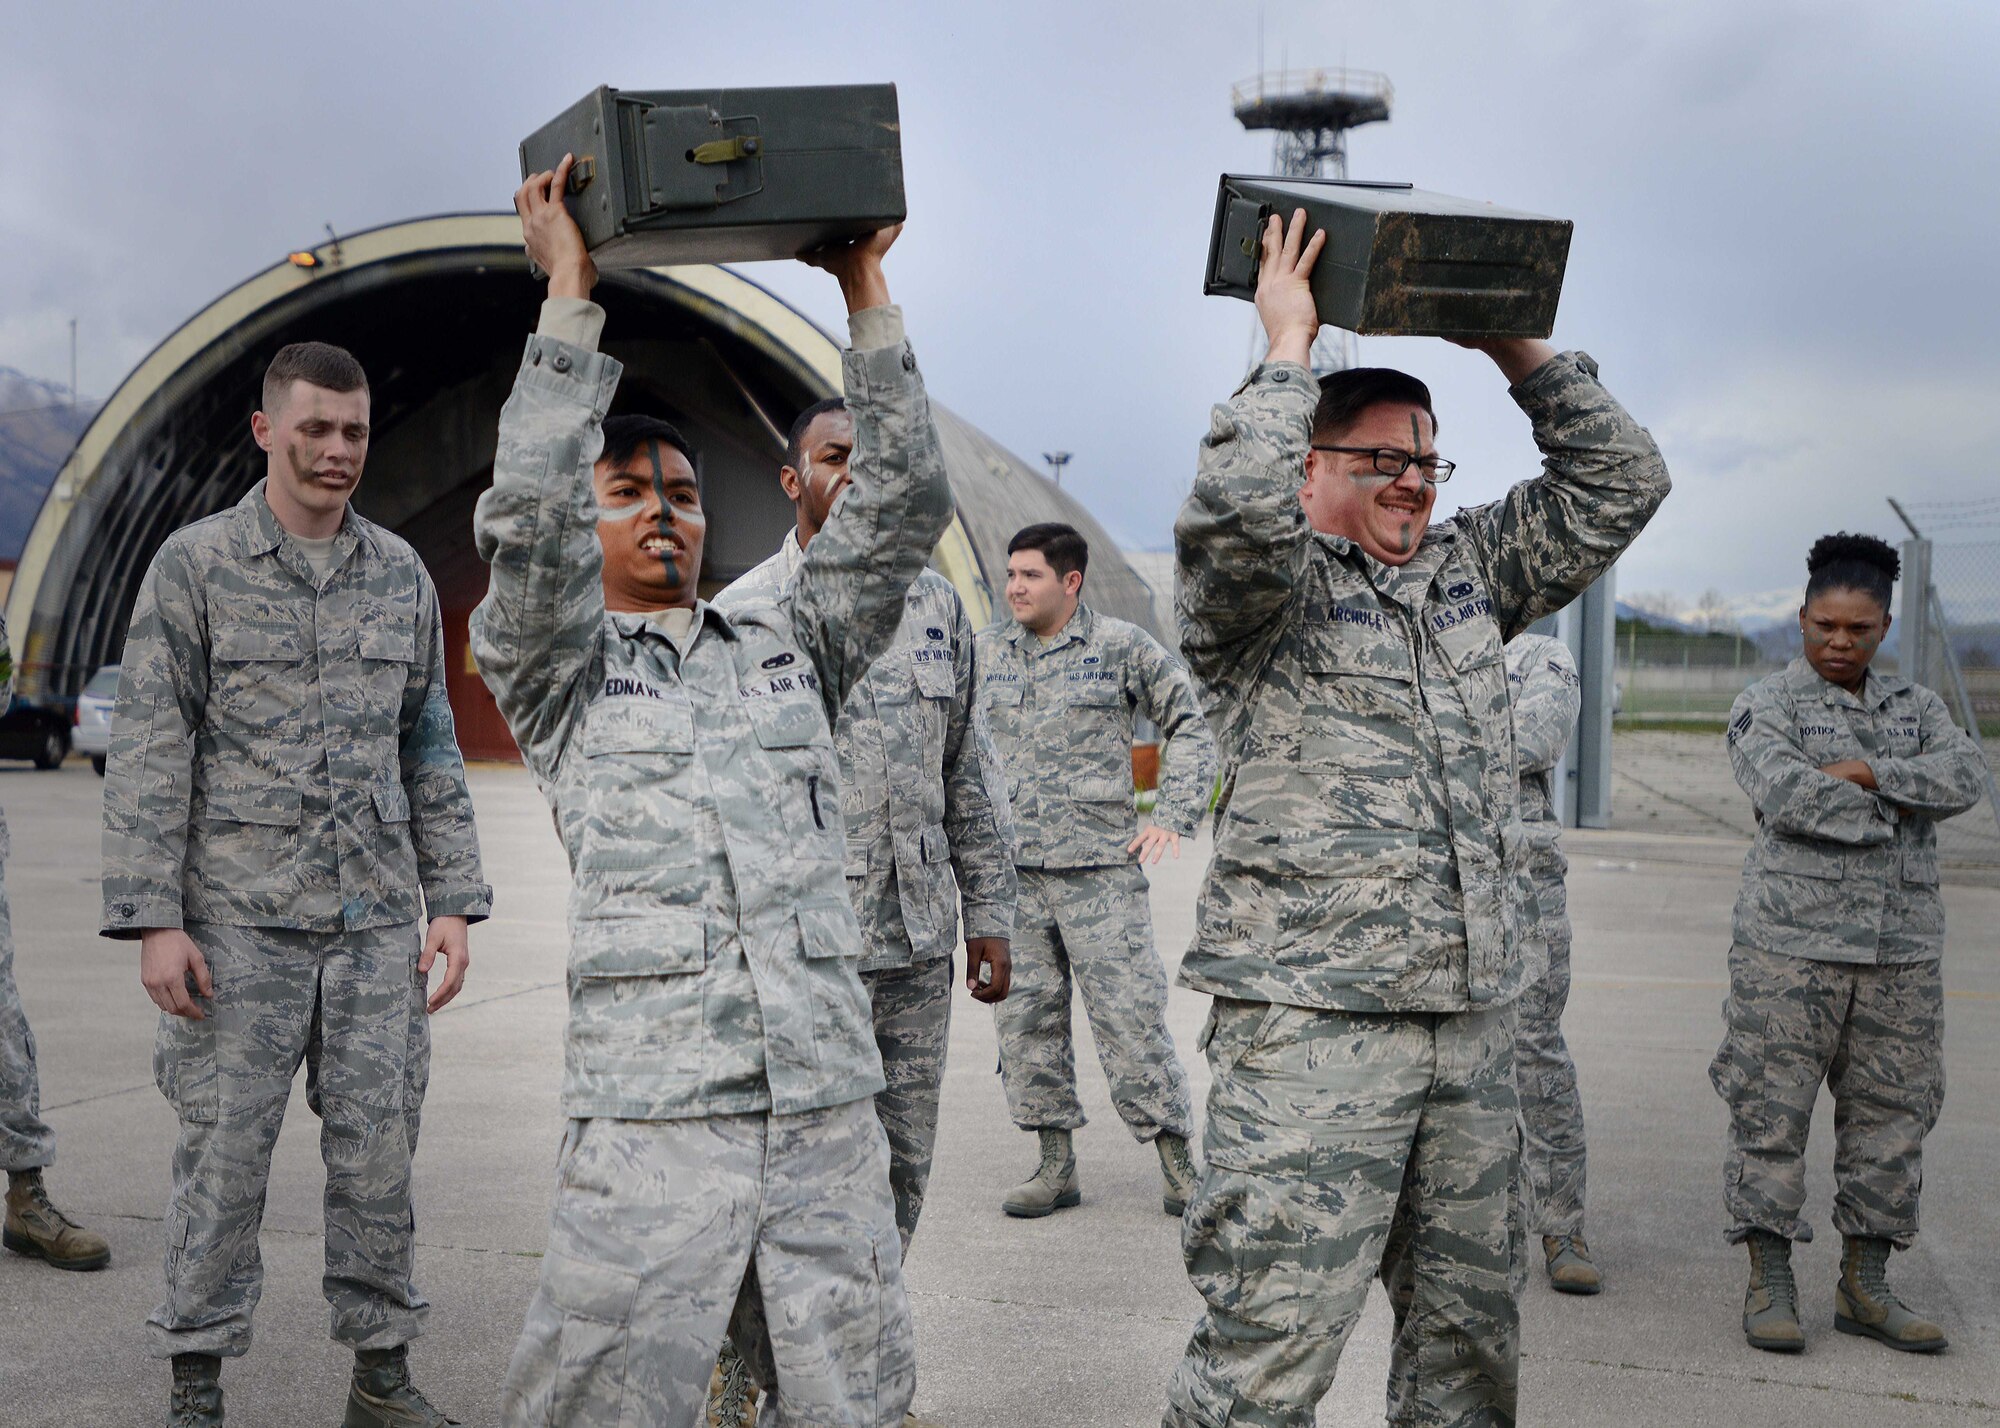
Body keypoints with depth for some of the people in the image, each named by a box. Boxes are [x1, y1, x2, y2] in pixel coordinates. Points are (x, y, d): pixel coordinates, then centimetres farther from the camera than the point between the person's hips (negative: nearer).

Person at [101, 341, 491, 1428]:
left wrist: (453, 902, 7)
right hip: (239, 919, -3)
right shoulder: (193, 565, -2)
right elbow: (149, 755, -4)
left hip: (377, 917, 3)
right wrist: (152, 919, -11)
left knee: (378, 1145, 6)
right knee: (224, 1149, 3)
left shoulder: (401, 574, 10)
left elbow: (431, 749, 14)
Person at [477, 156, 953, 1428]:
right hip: (653, 1116, -3)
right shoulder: (561, 674, 10)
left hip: (830, 1100, 4)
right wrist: (570, 298, -6)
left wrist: (866, 294, 7)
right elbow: (529, 520, -8)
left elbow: (906, 508, 11)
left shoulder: (791, 650, 20)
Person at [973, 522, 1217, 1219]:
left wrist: (1174, 817, -1)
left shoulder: (1123, 647, 1)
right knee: (1026, 1017, 5)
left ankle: (1178, 1161, 6)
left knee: (1129, 1014, -5)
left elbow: (1190, 724, 8)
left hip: (1100, 866, -4)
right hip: (1009, 869, 4)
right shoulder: (985, 651, 11)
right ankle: (1055, 1163, 16)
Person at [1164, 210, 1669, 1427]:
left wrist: (1515, 346, 10)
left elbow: (1619, 480, 16)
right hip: (1311, 1018, -7)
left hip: (1475, 1015, 7)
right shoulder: (1265, 594, -3)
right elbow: (1237, 513, -25)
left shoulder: (1471, 573, 16)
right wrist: (1289, 347, -13)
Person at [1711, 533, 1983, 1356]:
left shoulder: (1914, 707, 14)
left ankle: (1865, 1288, 17)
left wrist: (1866, 772, -16)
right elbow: (1785, 794, -17)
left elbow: (1965, 777, -5)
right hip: (1793, 942, -4)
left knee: (1893, 1110, 7)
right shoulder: (1765, 707, 1)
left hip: (1902, 947, 5)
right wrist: (1891, 814, -9)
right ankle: (1768, 1284, 7)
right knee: (1772, 1108, -3)